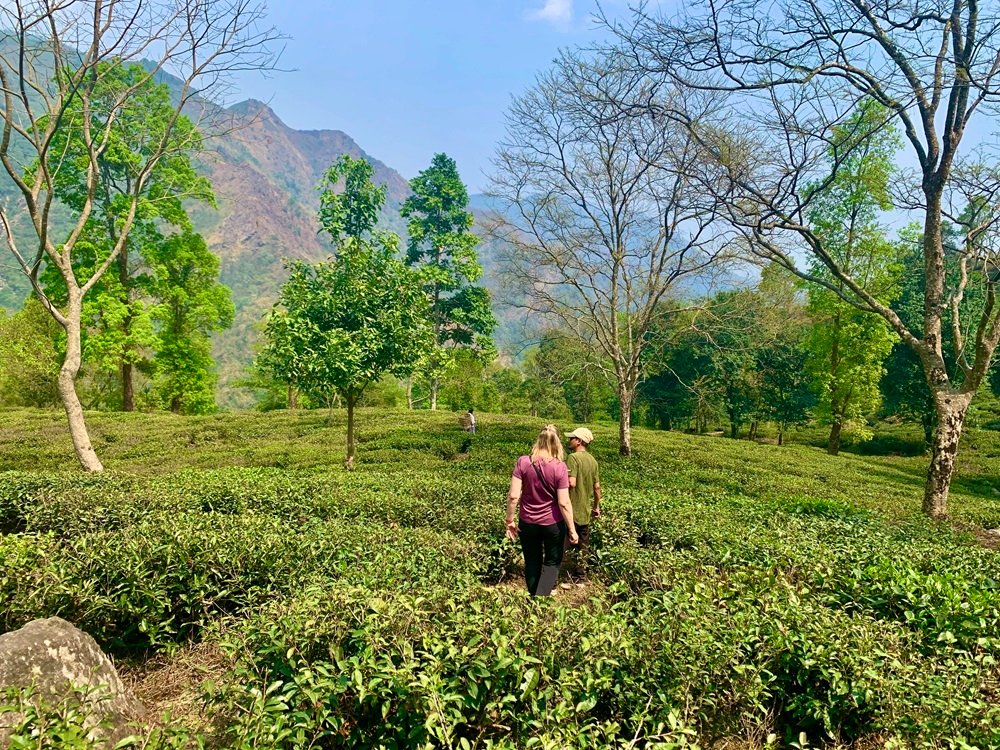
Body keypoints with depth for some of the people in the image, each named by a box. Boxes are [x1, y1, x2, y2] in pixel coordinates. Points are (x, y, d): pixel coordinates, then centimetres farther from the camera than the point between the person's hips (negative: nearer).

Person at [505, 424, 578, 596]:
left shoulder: (523, 462, -12)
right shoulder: (559, 467, -16)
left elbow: (513, 496, -13)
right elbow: (564, 503, -15)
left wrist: (509, 520, 0)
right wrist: (572, 529, -4)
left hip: (527, 523, 2)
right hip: (553, 523, -2)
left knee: (532, 562, 20)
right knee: (552, 562, 17)